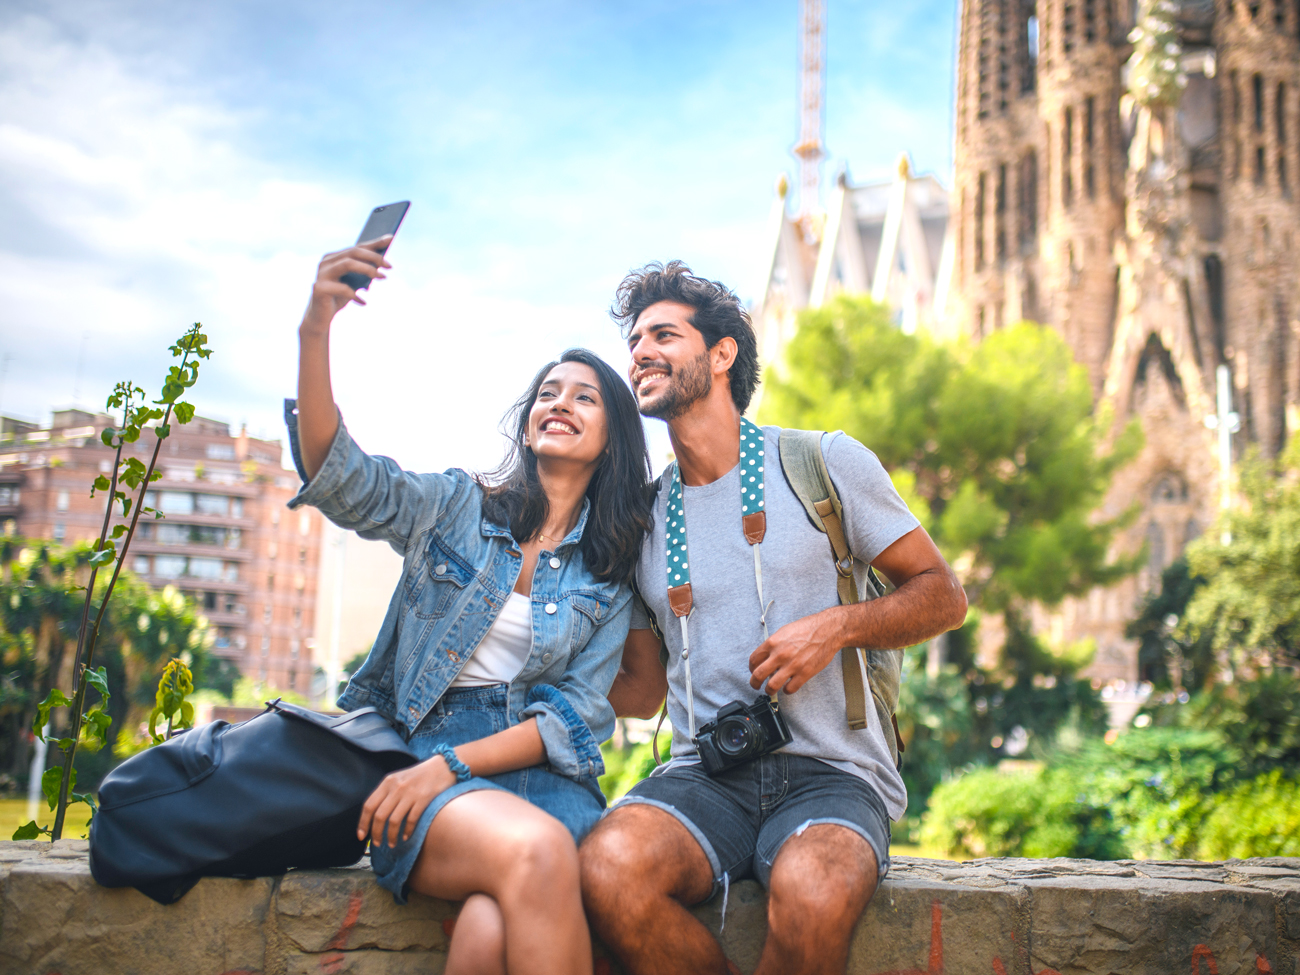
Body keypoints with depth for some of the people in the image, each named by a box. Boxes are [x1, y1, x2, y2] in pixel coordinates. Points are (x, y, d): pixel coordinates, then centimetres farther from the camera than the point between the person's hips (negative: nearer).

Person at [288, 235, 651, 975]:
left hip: (538, 773, 1)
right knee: (535, 853, -35)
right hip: (417, 752, 0)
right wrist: (316, 331, -23)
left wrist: (452, 765, -12)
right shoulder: (458, 508, 11)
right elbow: (341, 478, -8)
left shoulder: (612, 574, 12)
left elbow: (580, 712, 3)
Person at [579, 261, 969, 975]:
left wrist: (837, 627, -10)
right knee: (608, 868, -31)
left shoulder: (825, 463, 5)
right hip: (703, 776, 3)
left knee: (811, 892, -38)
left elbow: (942, 595, 8)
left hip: (832, 773, -3)